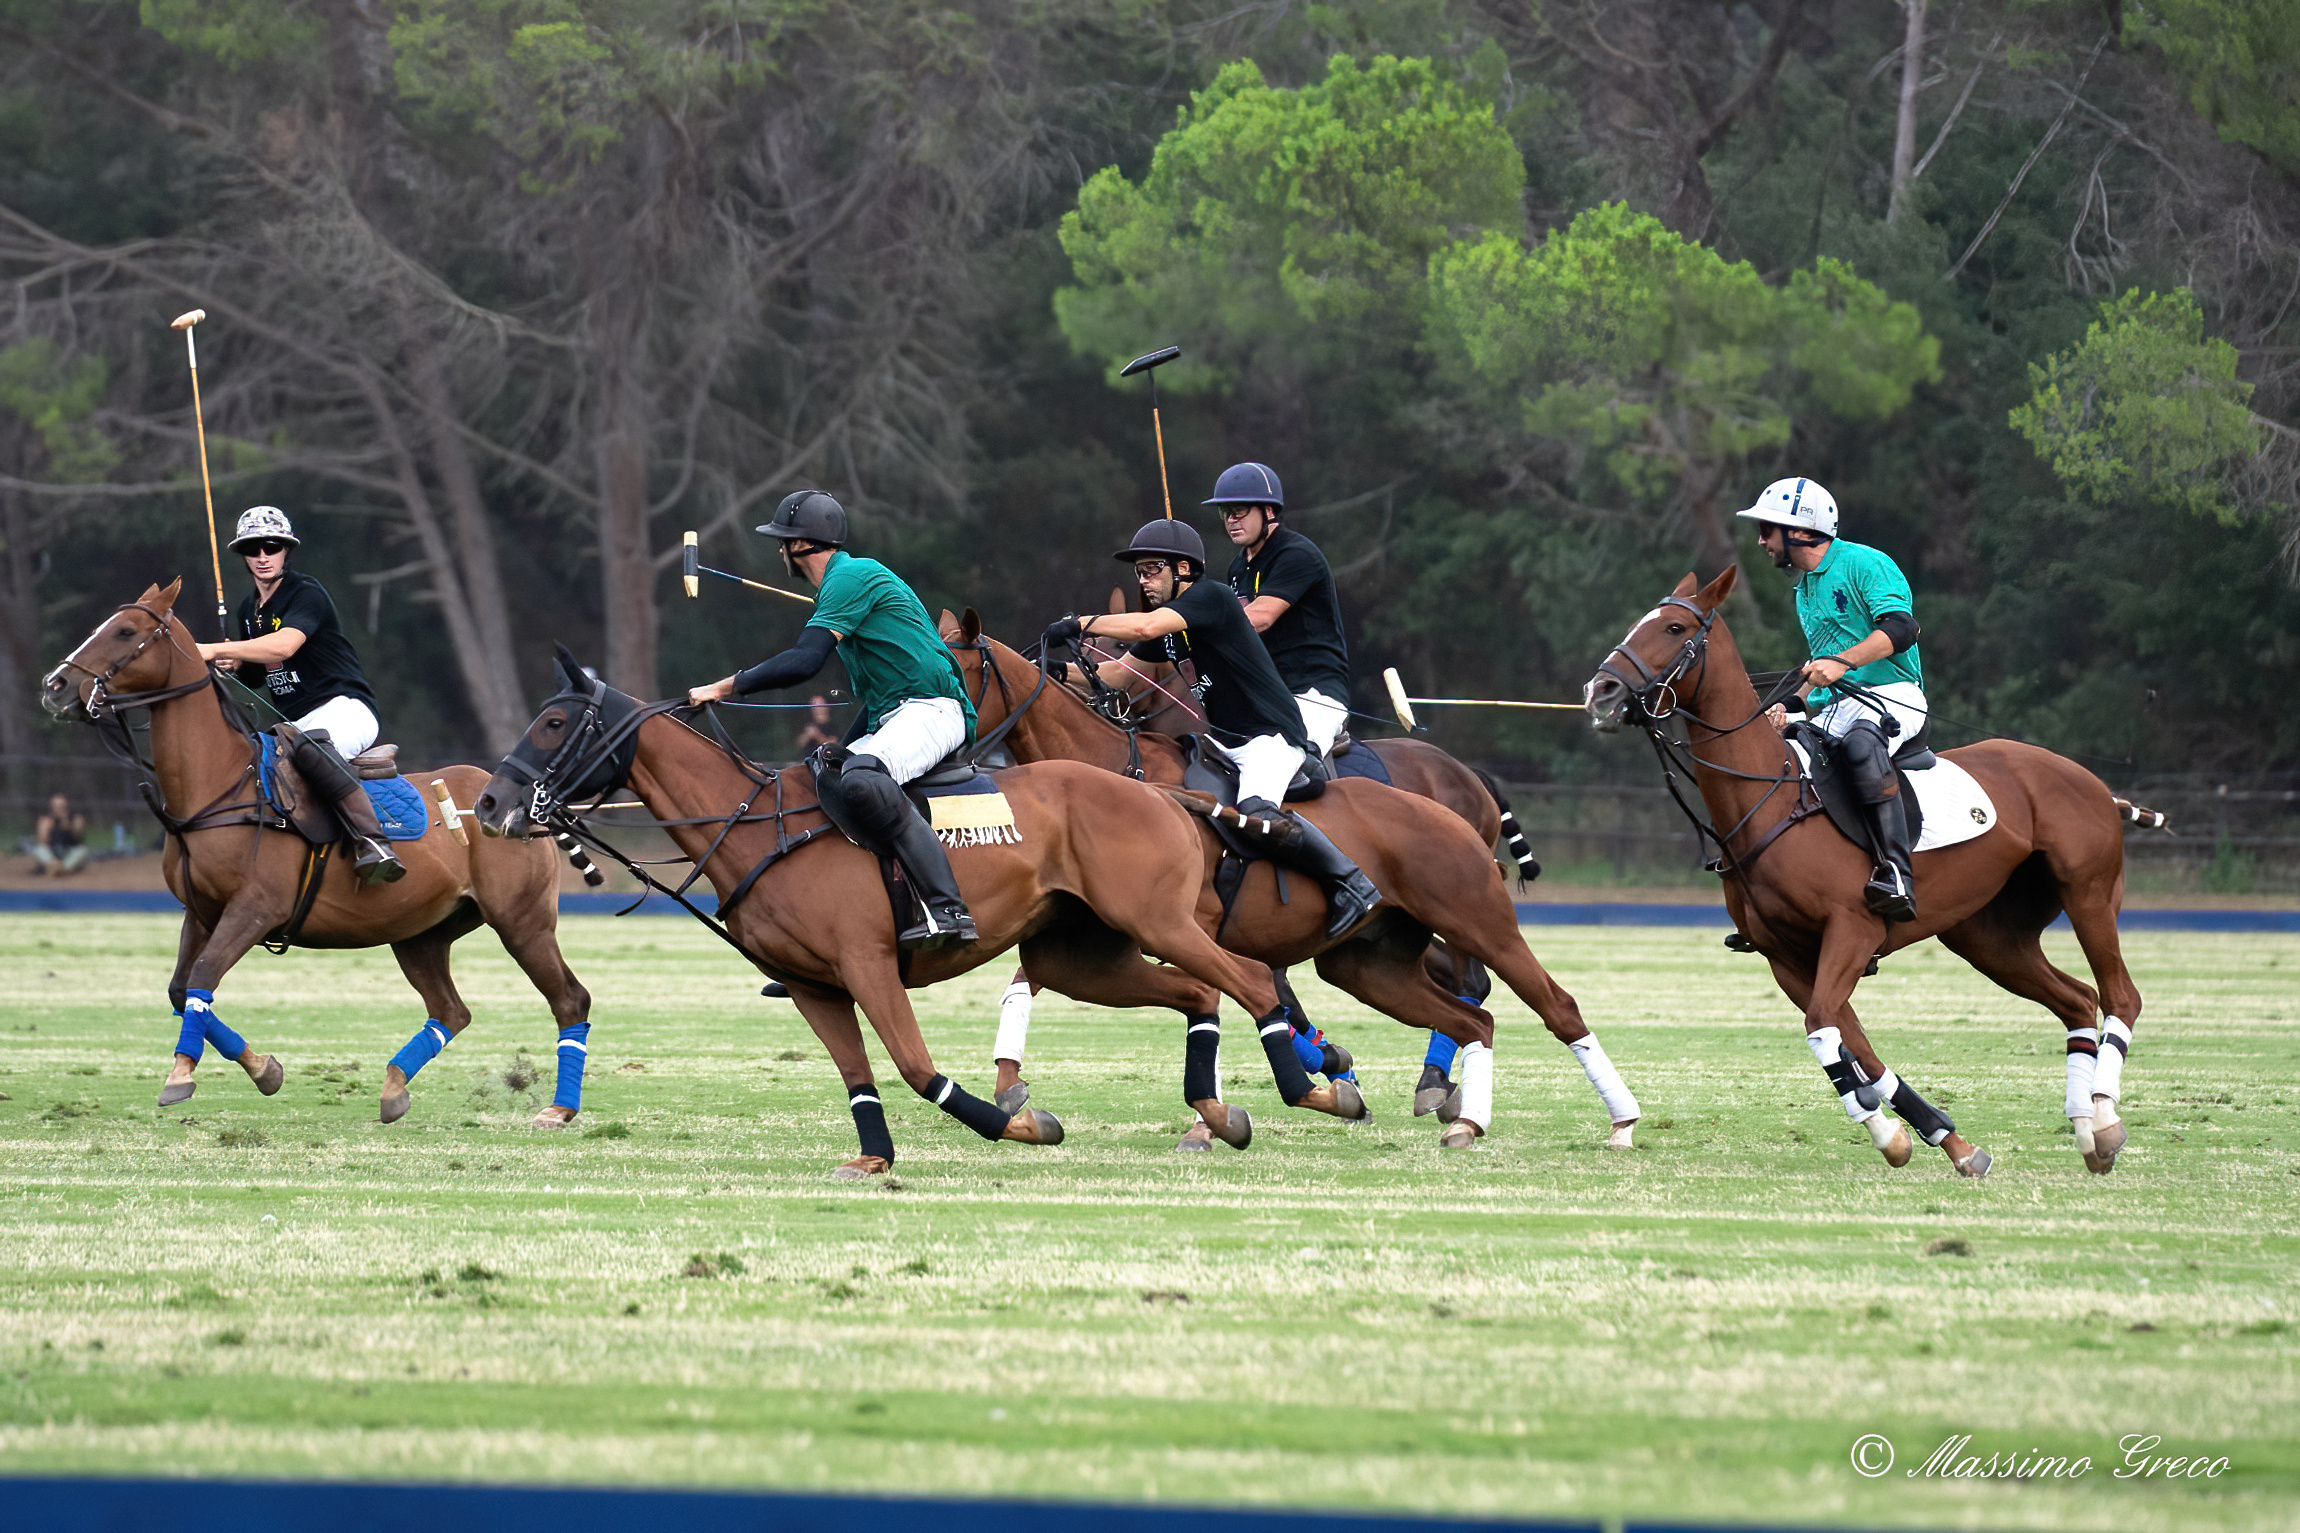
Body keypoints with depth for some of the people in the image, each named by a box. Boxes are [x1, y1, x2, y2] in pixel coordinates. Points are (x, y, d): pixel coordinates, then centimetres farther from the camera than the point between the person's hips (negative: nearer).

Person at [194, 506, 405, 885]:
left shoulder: (307, 594, -10)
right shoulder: (249, 611, 16)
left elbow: (284, 646, -29)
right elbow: (255, 676, 26)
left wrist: (215, 651, -32)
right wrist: (233, 667, 1)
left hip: (345, 708, -9)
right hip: (296, 722, 9)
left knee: (308, 744, -41)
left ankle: (371, 842, -51)